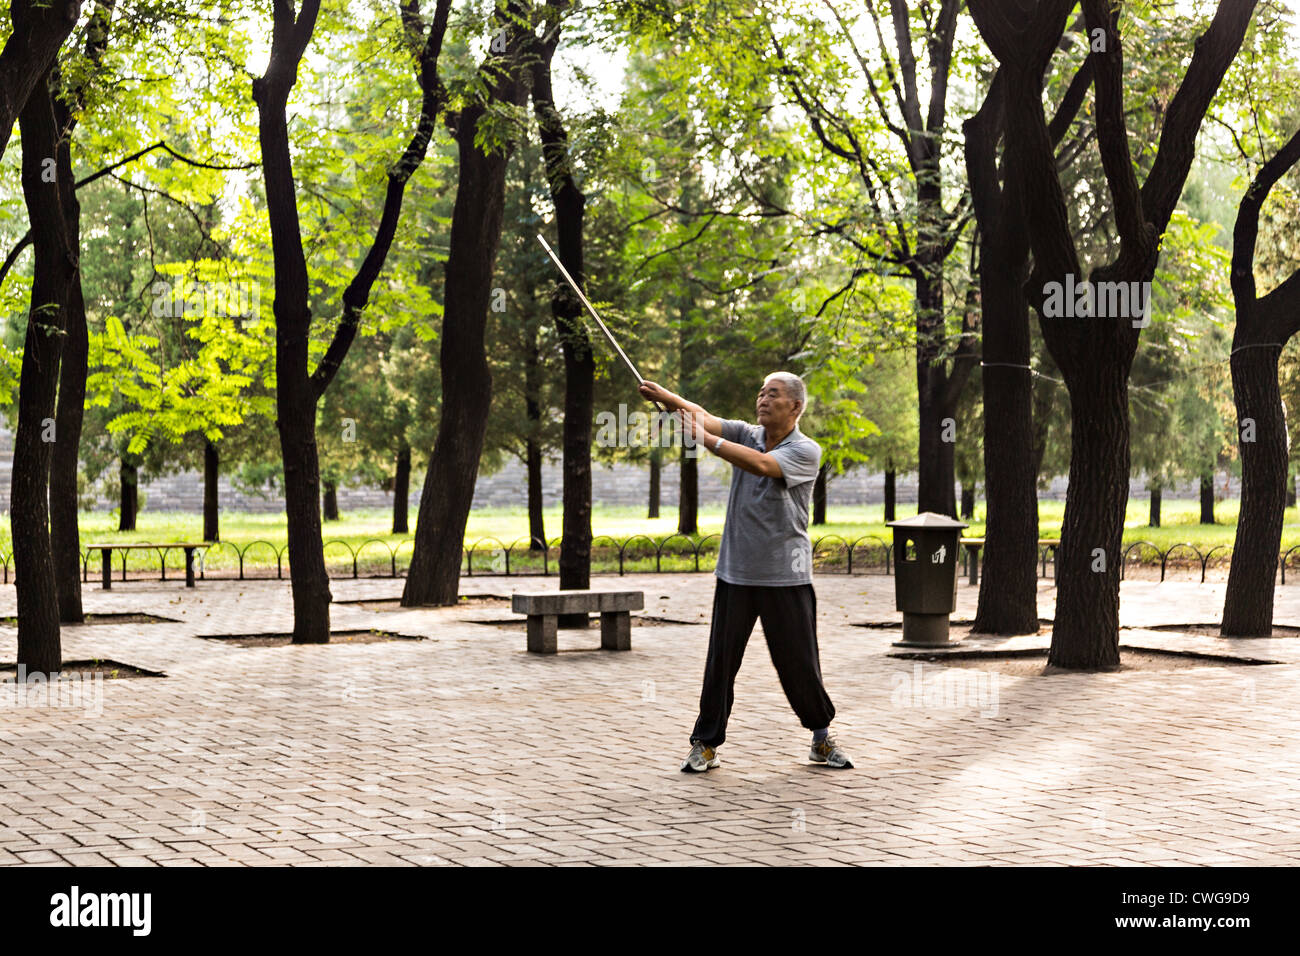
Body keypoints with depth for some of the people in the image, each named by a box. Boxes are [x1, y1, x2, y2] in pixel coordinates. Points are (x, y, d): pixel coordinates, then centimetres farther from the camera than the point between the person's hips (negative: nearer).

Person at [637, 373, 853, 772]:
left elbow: (761, 465, -25)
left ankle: (822, 739, 22)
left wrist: (706, 439, -31)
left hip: (785, 577, -3)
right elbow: (700, 415, -8)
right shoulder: (746, 435, 6)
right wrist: (666, 397, -27)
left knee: (799, 664, 3)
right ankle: (706, 743, 10)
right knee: (721, 660, 1)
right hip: (735, 573, 3)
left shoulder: (806, 451, -7)